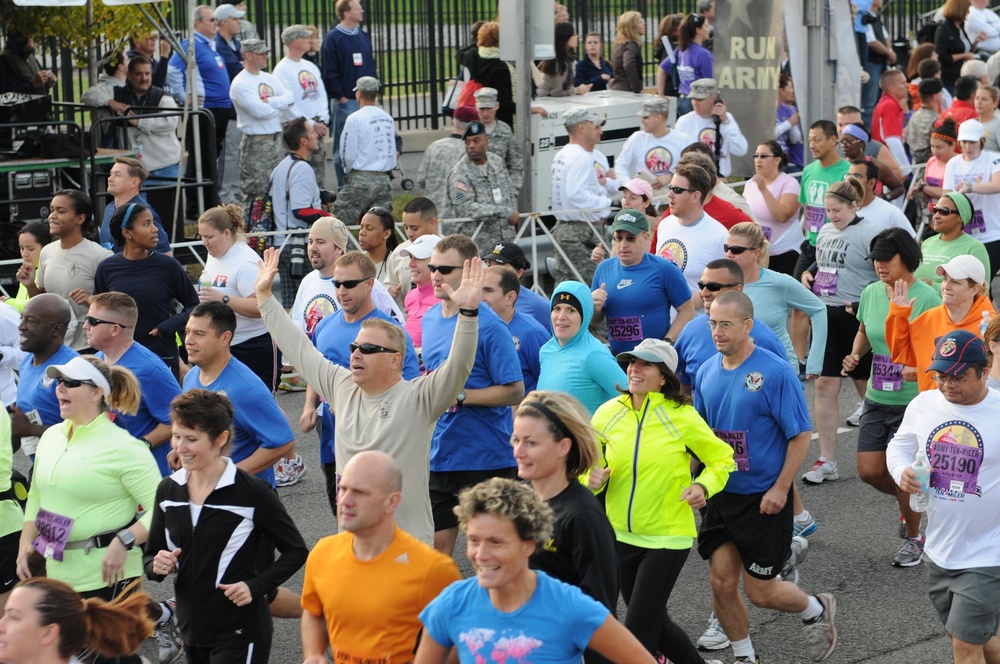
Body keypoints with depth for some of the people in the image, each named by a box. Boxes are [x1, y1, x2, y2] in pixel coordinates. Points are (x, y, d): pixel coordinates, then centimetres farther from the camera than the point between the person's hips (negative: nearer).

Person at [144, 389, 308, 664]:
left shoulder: (252, 492, -12)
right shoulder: (168, 490, 4)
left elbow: (296, 551, -4)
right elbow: (150, 556, 13)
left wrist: (256, 587, -17)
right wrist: (157, 566, -10)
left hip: (240, 634, -6)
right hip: (191, 631, 6)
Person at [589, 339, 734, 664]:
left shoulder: (682, 417, -11)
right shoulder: (607, 414, -3)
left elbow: (721, 457, 1)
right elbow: (589, 464, 8)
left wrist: (703, 486, -17)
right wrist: (593, 478, -15)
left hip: (668, 536, -4)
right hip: (620, 535, 4)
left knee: (638, 628, -6)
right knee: (653, 623, 18)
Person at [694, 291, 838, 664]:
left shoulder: (775, 372, -16)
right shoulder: (707, 372, 2)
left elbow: (800, 434, -13)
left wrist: (780, 488, -16)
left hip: (763, 499, -5)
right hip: (721, 495, 5)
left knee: (760, 591, 2)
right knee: (722, 585, 4)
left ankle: (816, 610, 32)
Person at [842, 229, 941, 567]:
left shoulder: (926, 298, -15)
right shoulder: (871, 293, 2)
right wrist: (855, 355, 0)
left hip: (913, 401, -6)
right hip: (877, 399, 6)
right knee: (869, 471, 5)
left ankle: (913, 538, 20)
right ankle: (915, 502, 36)